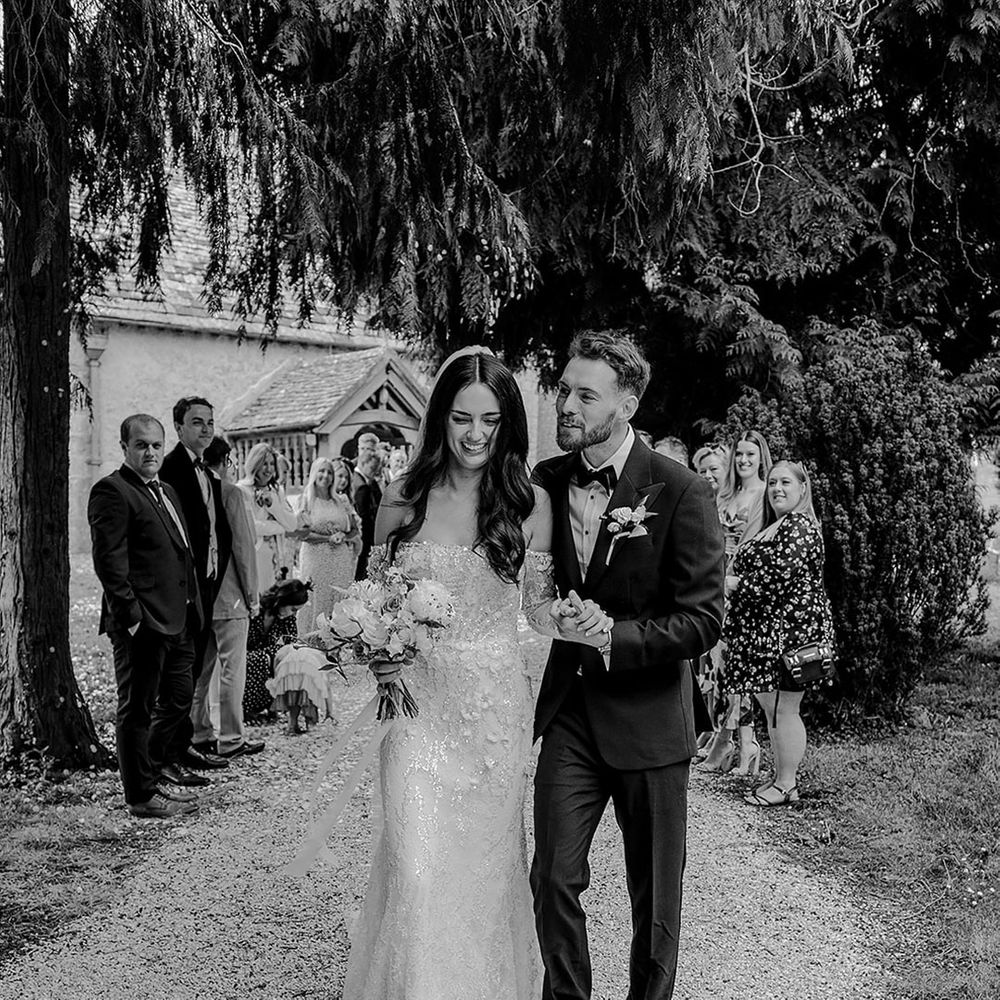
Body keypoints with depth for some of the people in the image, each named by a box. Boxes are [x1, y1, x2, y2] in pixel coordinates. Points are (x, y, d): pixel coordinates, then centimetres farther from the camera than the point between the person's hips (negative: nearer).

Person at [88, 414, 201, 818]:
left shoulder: (168, 492, 19)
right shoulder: (112, 491, -10)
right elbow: (108, 562, -17)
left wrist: (193, 606, 15)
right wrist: (131, 615, -20)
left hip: (176, 619, 9)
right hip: (142, 624, -9)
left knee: (177, 700, 17)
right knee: (137, 709, 2)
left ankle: (153, 775, 32)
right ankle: (140, 795, 12)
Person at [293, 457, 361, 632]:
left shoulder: (342, 501, 11)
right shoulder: (307, 500, 1)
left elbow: (355, 531, 12)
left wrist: (343, 536, -8)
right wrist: (329, 538, -13)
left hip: (341, 562, 3)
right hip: (315, 560, -3)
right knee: (316, 603, -3)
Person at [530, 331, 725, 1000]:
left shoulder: (681, 492, -13)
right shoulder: (545, 483, 0)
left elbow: (704, 619, -15)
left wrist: (615, 640, -24)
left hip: (648, 718, -3)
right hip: (568, 712, 3)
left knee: (655, 894, 13)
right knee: (554, 878, 2)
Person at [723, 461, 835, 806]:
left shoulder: (800, 526, -12)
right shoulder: (774, 527, 19)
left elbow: (782, 578, -21)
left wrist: (735, 583, -15)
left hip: (792, 628, -10)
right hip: (766, 631, 10)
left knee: (784, 708, -4)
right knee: (770, 706, 14)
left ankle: (787, 785, 5)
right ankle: (781, 777, 22)